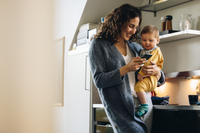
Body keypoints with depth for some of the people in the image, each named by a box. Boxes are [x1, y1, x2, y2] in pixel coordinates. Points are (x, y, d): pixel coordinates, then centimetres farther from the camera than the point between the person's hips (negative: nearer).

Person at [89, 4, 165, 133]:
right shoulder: (99, 44, 3)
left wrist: (156, 72, -6)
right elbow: (99, 80, -7)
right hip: (119, 107, -5)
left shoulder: (135, 47, 16)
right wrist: (126, 68, -15)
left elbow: (160, 80, 19)